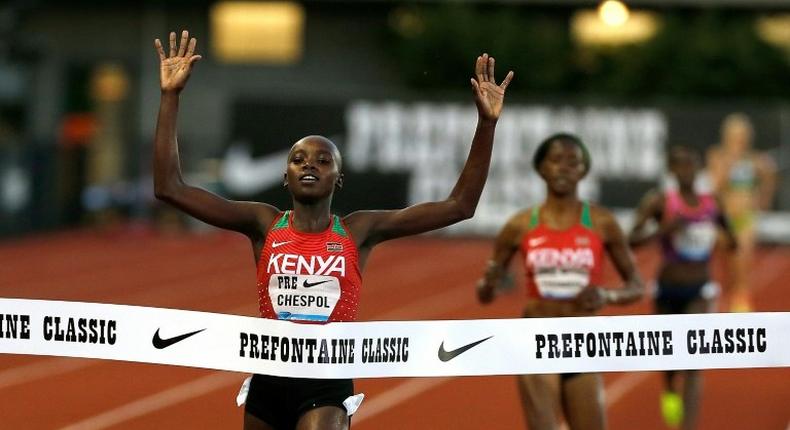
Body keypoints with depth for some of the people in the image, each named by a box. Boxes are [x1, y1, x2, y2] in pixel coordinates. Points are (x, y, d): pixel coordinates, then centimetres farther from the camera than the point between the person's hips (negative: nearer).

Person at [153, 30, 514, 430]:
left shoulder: (358, 231, 1)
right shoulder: (264, 225, 2)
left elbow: (459, 205, -3)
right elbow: (169, 187, -6)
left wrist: (486, 123, -10)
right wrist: (170, 97, -11)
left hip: (328, 388, -2)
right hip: (268, 383, 2)